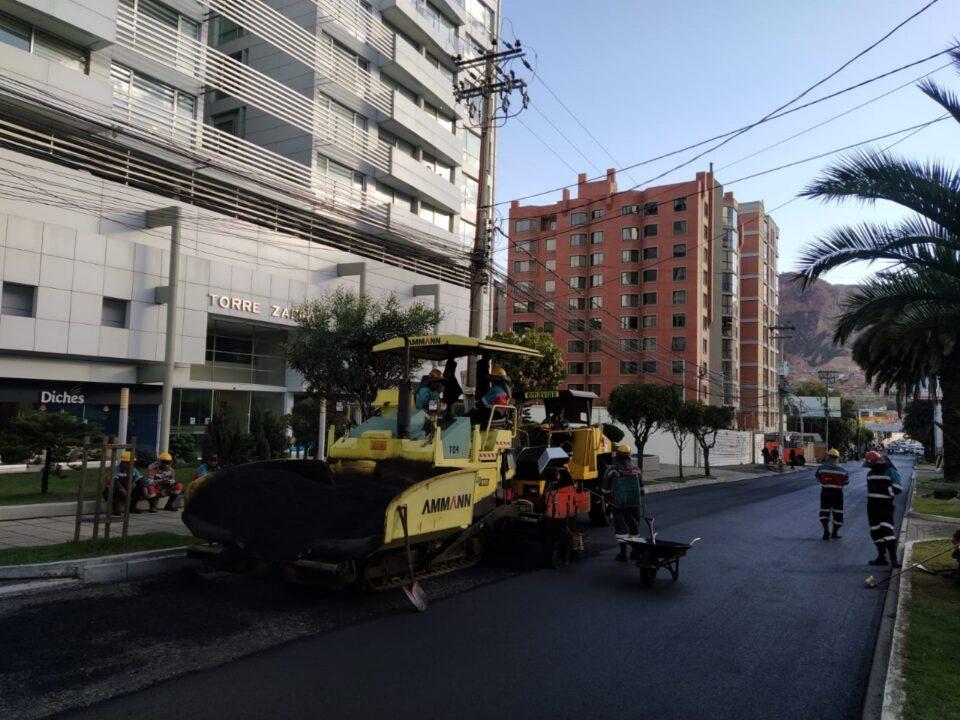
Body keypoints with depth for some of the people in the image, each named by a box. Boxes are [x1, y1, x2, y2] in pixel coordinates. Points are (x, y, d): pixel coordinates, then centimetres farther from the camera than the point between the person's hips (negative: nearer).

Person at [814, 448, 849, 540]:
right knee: (837, 512, 13)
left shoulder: (821, 469, -10)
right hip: (837, 493, 0)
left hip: (825, 492, 0)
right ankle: (835, 532, 20)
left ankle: (826, 530, -3)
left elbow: (817, 477, 6)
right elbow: (846, 482, 4)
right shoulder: (842, 471, -8)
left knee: (824, 511, 12)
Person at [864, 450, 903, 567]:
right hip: (872, 507, 7)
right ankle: (881, 556, 19)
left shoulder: (891, 472, -10)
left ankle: (893, 558, -13)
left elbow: (898, 489, -17)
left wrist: (883, 488, -21)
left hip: (885, 506, -7)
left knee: (887, 531, -15)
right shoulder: (870, 473, 13)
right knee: (876, 532, 10)